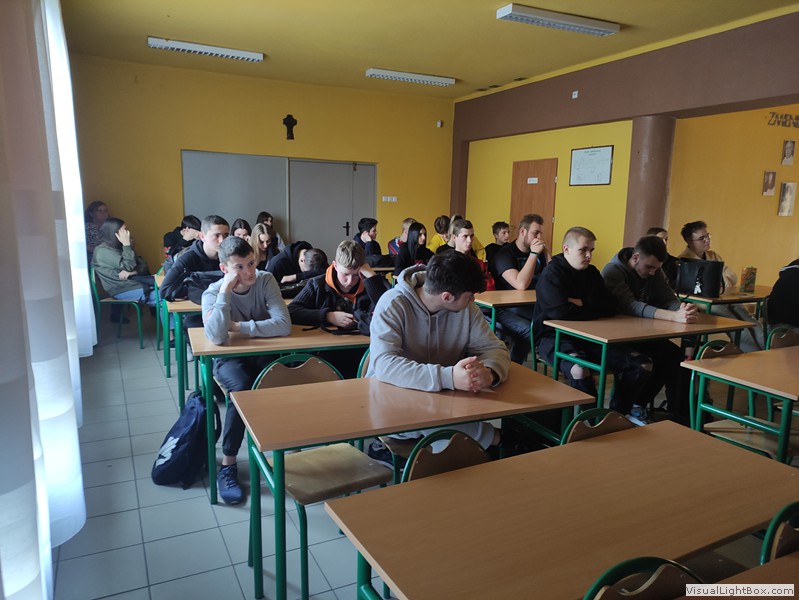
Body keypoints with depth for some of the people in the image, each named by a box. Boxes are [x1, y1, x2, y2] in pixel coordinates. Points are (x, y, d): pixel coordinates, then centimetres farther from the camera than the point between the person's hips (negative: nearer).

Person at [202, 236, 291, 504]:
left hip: (263, 352, 2)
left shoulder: (266, 280, -11)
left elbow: (284, 325, -25)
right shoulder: (213, 292, -14)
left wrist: (239, 326, -25)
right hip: (229, 358, -1)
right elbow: (217, 337, -34)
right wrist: (225, 291, -32)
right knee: (242, 390, -33)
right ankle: (228, 464, -15)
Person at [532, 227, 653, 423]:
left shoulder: (591, 272, 11)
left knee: (642, 364, -5)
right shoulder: (552, 274, -12)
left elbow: (610, 307, 5)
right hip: (554, 337, -7)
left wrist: (583, 303, -13)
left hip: (588, 336, 8)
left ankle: (617, 413, 9)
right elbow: (560, 312, -26)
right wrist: (593, 309, -8)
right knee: (579, 369, -40)